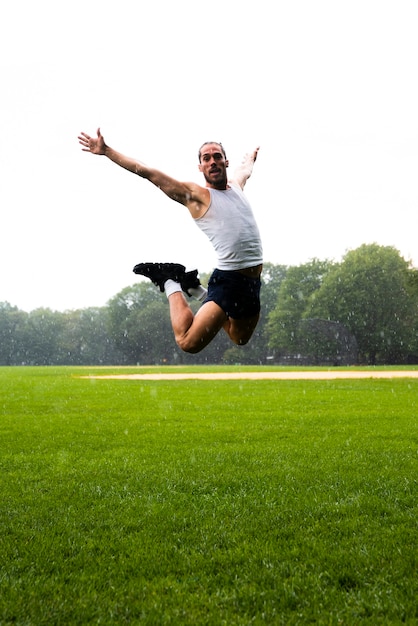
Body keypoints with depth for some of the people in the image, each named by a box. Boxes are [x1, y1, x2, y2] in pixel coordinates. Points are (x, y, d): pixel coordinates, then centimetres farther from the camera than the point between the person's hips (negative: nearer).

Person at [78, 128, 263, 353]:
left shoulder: (237, 185, 13)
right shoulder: (196, 195, -5)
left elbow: (245, 168, 39)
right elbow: (147, 172, -8)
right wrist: (106, 150, -11)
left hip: (253, 281, 7)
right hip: (228, 281, -7)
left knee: (240, 338, 24)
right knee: (188, 342, -15)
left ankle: (197, 291, 32)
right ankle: (172, 285, 9)